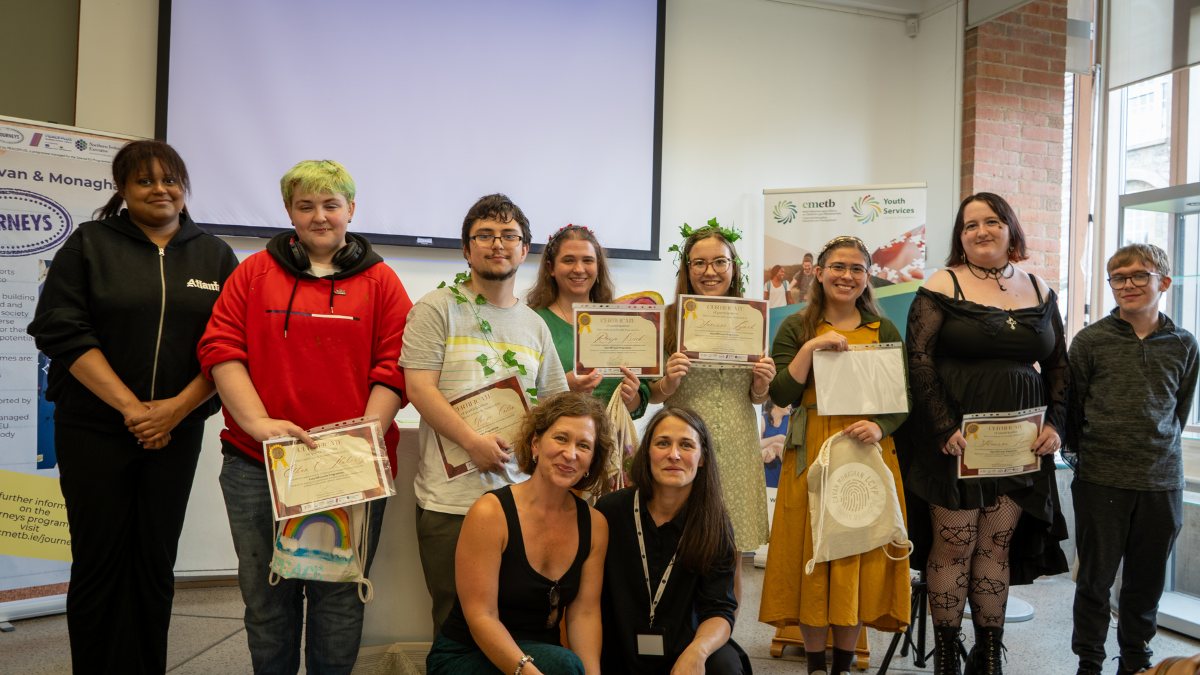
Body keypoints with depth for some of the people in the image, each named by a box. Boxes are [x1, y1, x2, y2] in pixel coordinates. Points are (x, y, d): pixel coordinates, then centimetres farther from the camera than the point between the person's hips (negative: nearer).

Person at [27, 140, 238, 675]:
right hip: (94, 427, -1)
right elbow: (61, 331, -5)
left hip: (177, 429, 1)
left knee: (156, 562, 7)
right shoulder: (89, 244, 4)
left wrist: (176, 408, -11)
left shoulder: (216, 257, 8)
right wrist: (130, 406, -13)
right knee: (98, 561, 4)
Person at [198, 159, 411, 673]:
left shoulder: (380, 281, 7)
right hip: (257, 465, 1)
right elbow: (220, 350, 2)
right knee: (266, 596, 11)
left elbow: (394, 368, 1)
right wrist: (259, 422, -12)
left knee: (340, 597, 5)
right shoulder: (254, 273, 10)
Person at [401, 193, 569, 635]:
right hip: (451, 497, -4)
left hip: (521, 495, 4)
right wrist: (473, 441, -17)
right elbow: (419, 388, -8)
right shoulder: (437, 309, 1)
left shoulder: (535, 326, 16)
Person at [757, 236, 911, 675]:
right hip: (810, 456, -1)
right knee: (812, 555, 2)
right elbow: (780, 395, -6)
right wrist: (811, 348, -15)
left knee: (860, 557, 4)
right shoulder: (796, 327, 4)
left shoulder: (883, 331, 9)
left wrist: (880, 427, -13)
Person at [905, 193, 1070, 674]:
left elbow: (1058, 365, 15)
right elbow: (919, 360, -9)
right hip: (956, 440, -4)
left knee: (996, 547, 9)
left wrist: (1054, 423, 1)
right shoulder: (942, 287, -3)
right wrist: (944, 429, -17)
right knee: (954, 548, 1)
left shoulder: (1040, 291, 12)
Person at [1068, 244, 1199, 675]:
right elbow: (1072, 405, 4)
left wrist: (1160, 451, 11)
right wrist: (1087, 452, 6)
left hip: (1162, 480, 2)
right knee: (1096, 577, 6)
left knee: (1147, 579, 12)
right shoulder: (1090, 341, -2)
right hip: (1101, 480, -2)